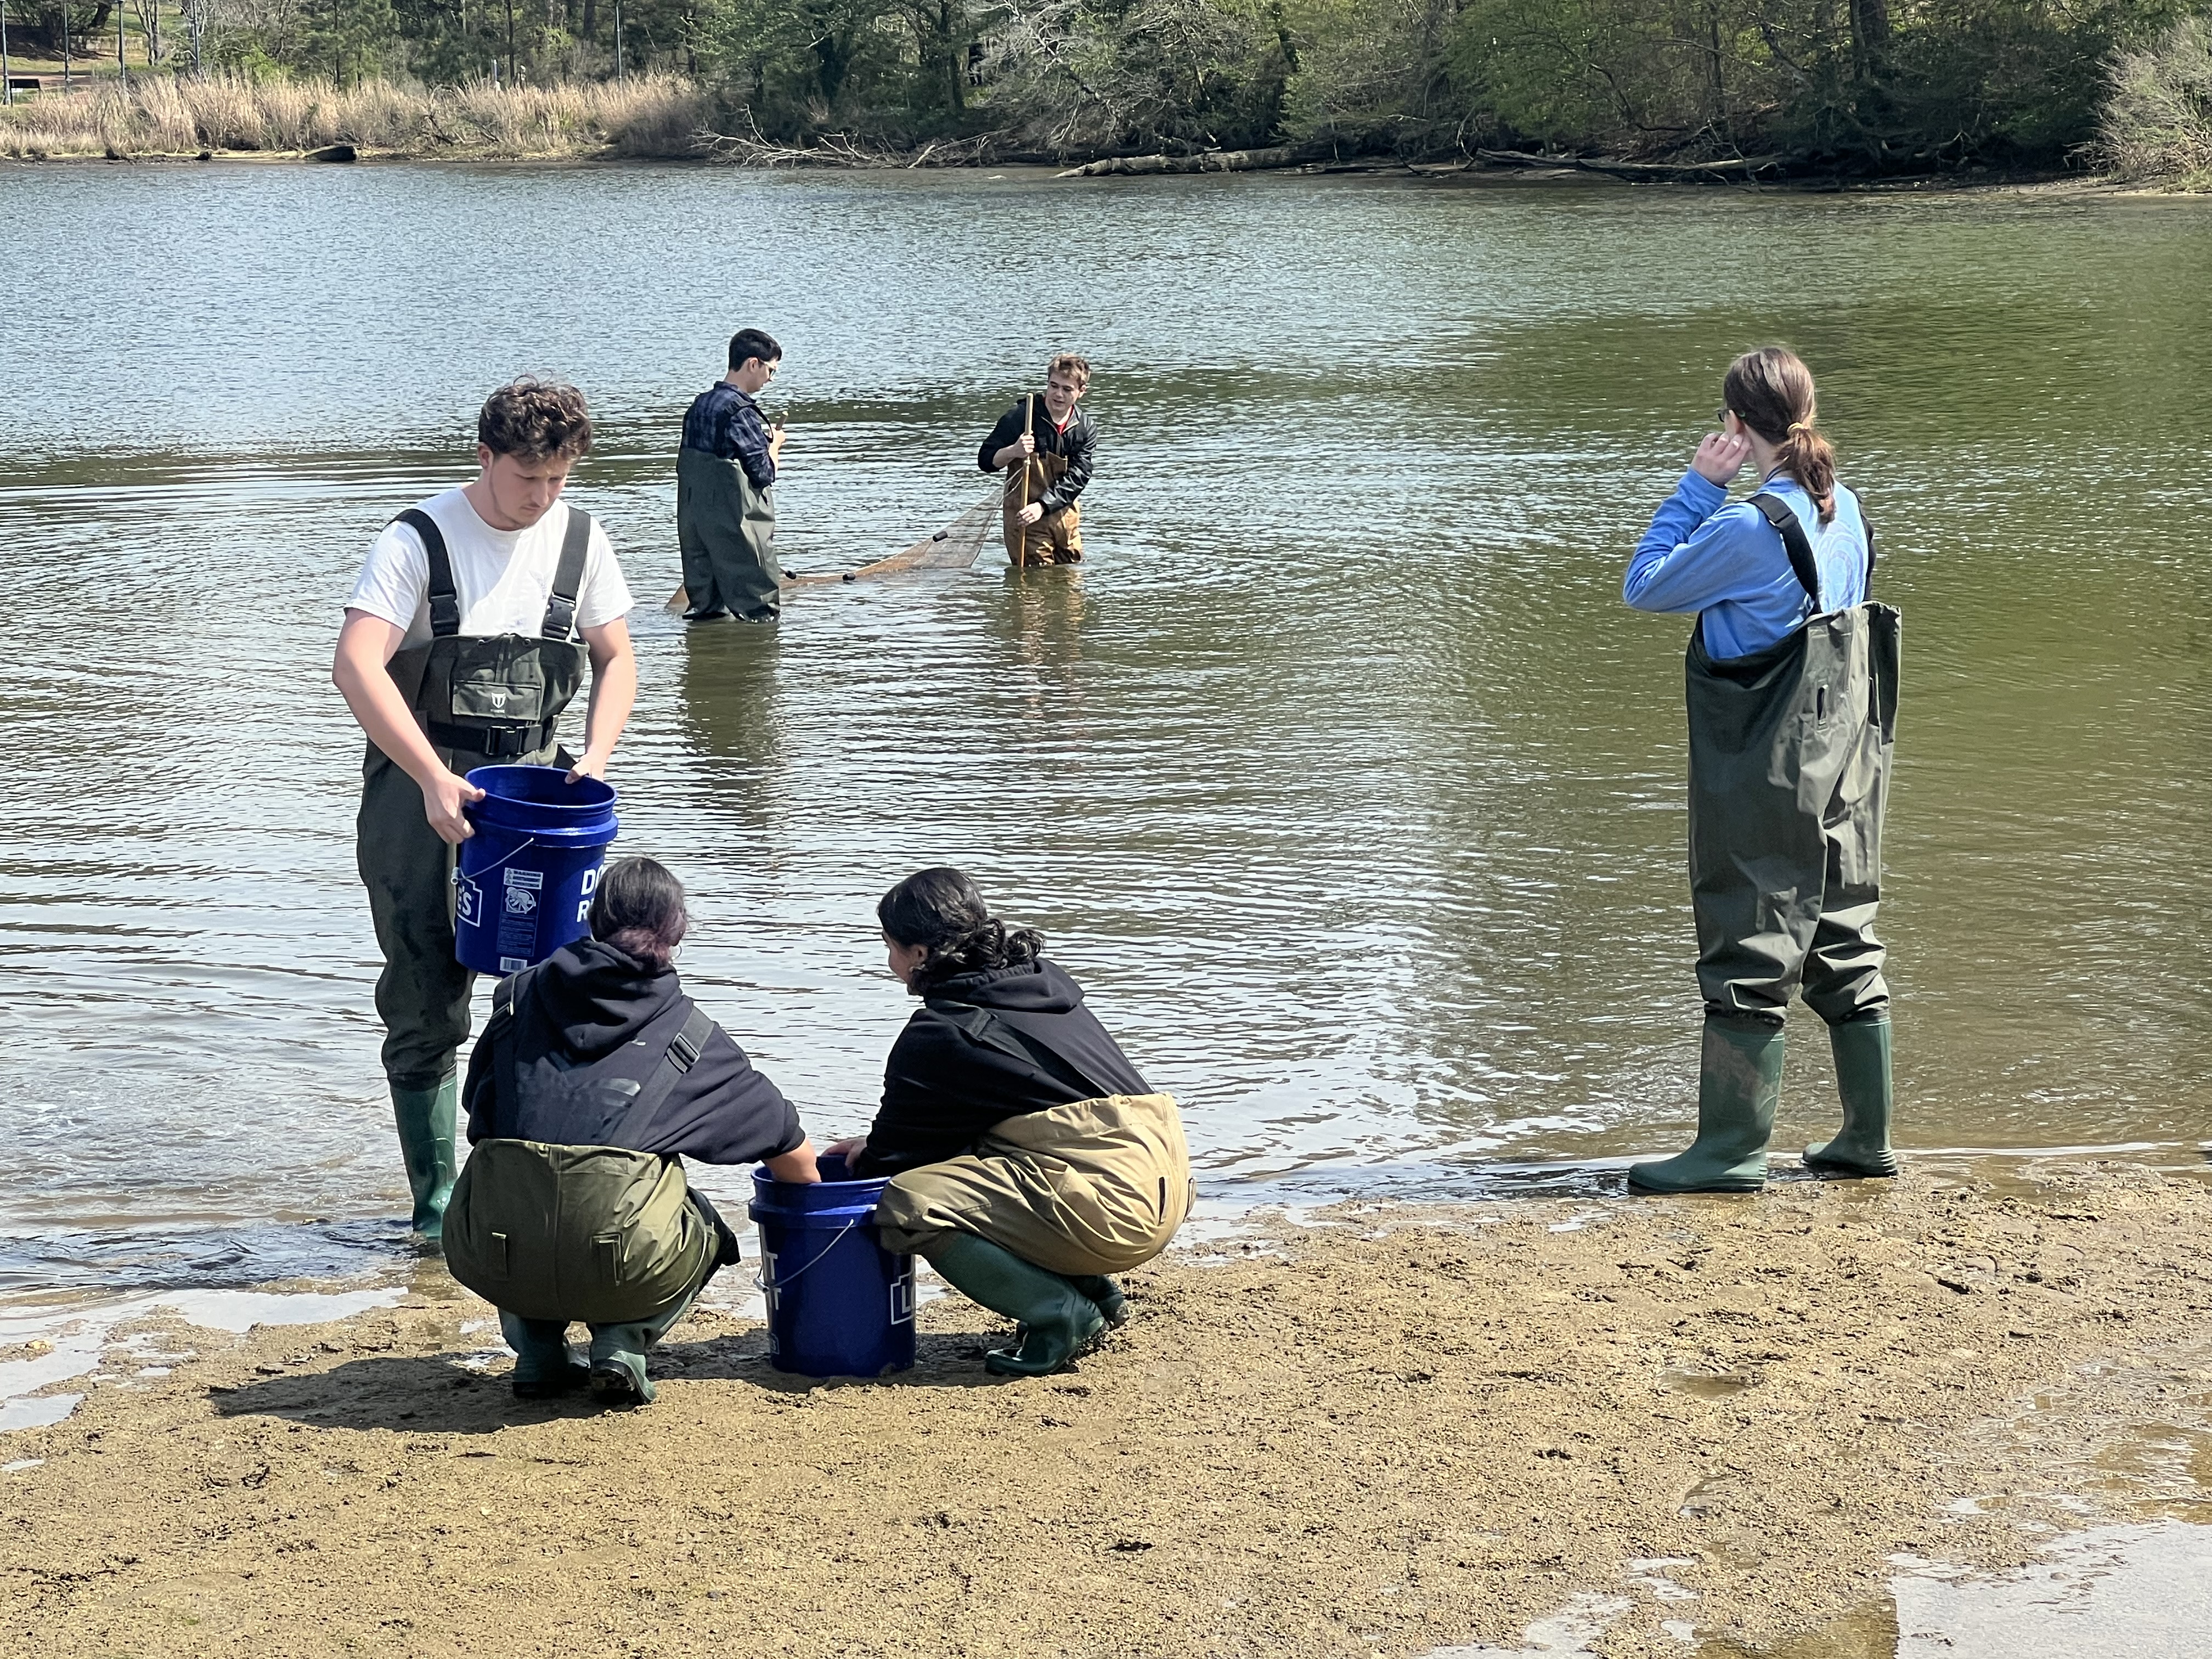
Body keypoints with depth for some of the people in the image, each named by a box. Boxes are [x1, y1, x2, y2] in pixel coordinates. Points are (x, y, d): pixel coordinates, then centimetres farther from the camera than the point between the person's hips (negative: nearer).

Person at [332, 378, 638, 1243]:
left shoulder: (578, 538, 5)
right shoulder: (418, 539, -9)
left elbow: (616, 658, 14)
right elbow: (356, 665, -20)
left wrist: (595, 756, -5)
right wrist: (434, 780, -29)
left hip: (528, 774, 3)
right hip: (418, 780, -3)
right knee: (424, 995, 1)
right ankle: (436, 1198, 11)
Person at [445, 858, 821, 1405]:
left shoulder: (520, 995, 16)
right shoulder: (689, 1031, 14)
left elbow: (478, 1108, 27)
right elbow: (794, 1157, 23)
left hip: (488, 1260, 2)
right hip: (621, 1268, -2)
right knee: (704, 1228, 32)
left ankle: (535, 1347, 19)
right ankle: (623, 1344, 8)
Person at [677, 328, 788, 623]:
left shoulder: (700, 404, 11)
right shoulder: (740, 410, -16)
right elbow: (764, 473, -16)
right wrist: (775, 444, 6)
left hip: (694, 518, 9)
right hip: (734, 521, -9)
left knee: (705, 608, 13)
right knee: (761, 609, -1)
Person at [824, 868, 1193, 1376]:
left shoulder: (939, 1035, -7)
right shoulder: (1041, 981, 18)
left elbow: (898, 1150, 5)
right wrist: (878, 1143, 28)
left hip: (1112, 1209, -9)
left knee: (910, 1206, -15)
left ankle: (1061, 1313, -8)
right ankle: (1092, 1292, 18)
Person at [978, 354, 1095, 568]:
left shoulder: (1086, 430, 2)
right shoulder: (1020, 417, -8)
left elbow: (1078, 477, -8)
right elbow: (985, 461, -6)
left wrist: (1042, 506, -21)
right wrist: (1013, 452, -28)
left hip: (1064, 516, 4)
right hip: (1024, 518, -4)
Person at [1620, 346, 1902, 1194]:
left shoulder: (1749, 528, -21)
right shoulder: (1843, 510, 4)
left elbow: (1644, 587, -11)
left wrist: (1697, 486, -8)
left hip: (1766, 781, -8)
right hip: (1843, 772, 8)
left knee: (1749, 958, -1)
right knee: (1845, 948, 14)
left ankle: (1732, 1150, 5)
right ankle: (1867, 1139, 21)